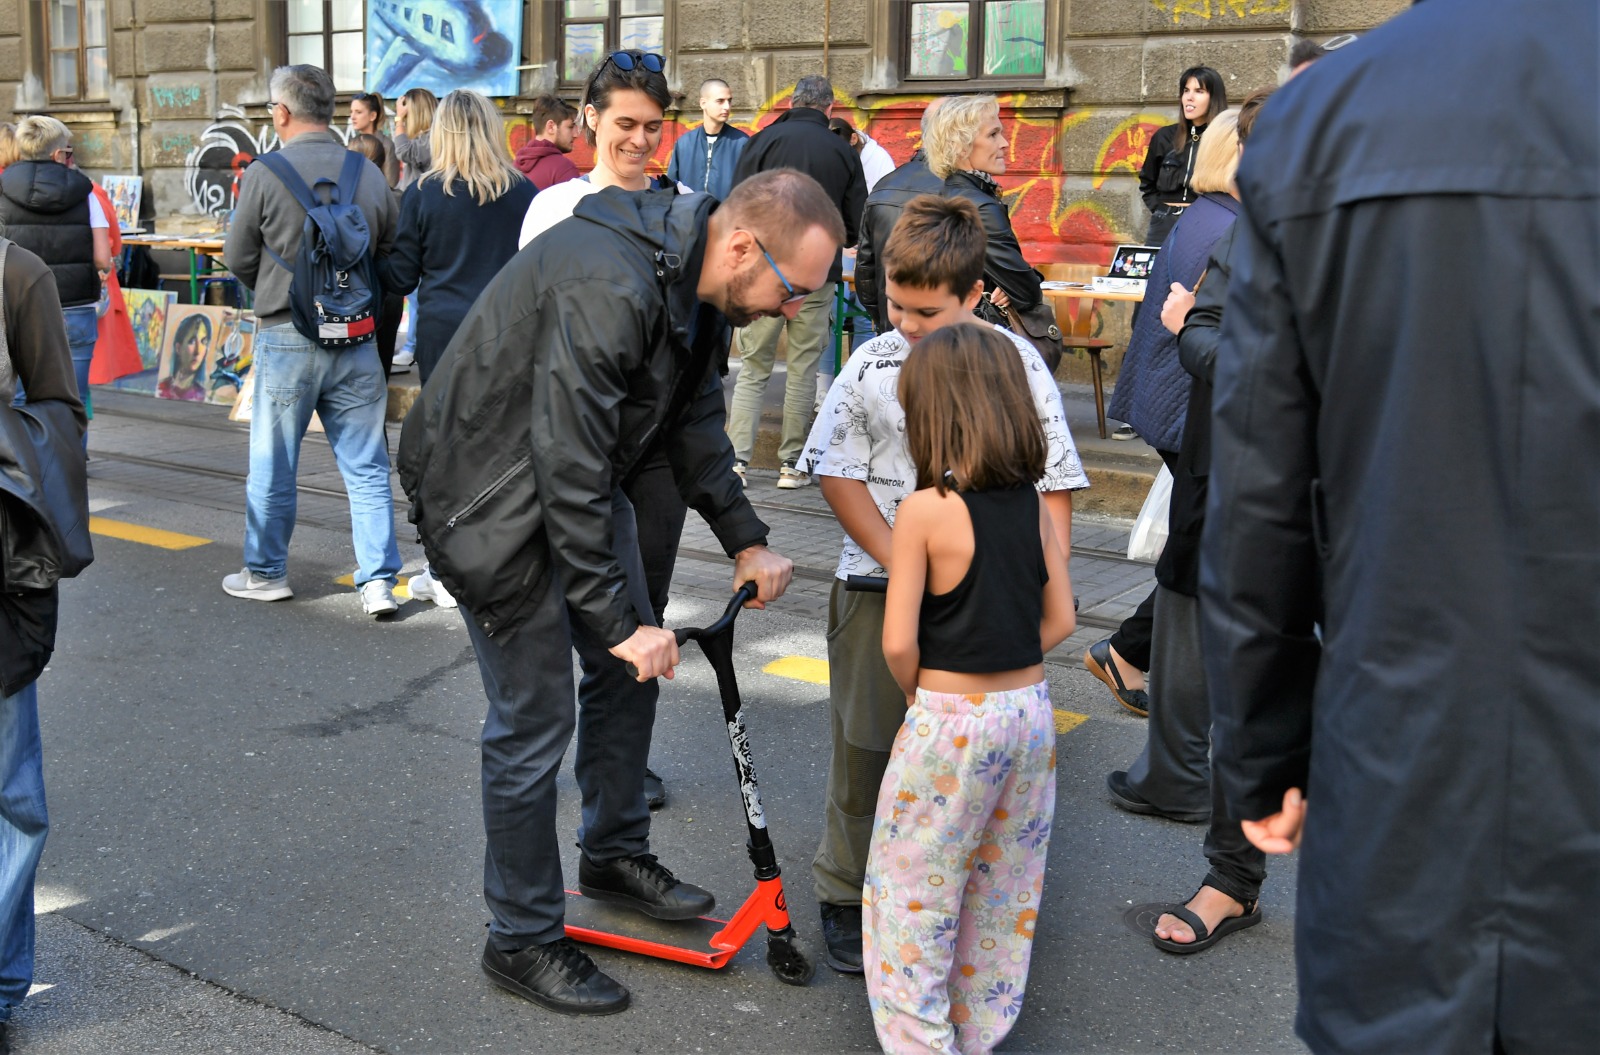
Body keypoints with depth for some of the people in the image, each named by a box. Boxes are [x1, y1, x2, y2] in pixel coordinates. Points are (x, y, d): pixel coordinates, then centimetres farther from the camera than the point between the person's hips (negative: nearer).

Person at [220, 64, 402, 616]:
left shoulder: (264, 174, -10)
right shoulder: (371, 175, 1)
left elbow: (238, 260, -2)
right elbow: (391, 257, 8)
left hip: (288, 339, -3)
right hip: (358, 339, 3)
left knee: (272, 466, 12)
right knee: (367, 467, 8)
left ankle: (265, 572, 25)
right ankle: (378, 581, 6)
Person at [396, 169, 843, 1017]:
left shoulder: (690, 281, -3)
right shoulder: (607, 289, -34)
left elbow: (694, 422, 10)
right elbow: (567, 467, -33)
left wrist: (744, 538, 4)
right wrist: (616, 617, -28)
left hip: (583, 477, 9)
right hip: (495, 495, -9)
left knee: (629, 669, 16)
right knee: (536, 719, -4)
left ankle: (615, 854, 37)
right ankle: (522, 941, 13)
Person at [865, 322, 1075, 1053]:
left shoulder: (926, 509, -17)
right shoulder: (1033, 504, 0)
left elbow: (899, 641, -16)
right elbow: (1058, 621, 4)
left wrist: (918, 693, 2)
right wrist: (1001, 669, 10)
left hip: (950, 719, -6)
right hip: (1028, 709, 6)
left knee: (913, 887, 10)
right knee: (1003, 887, 19)